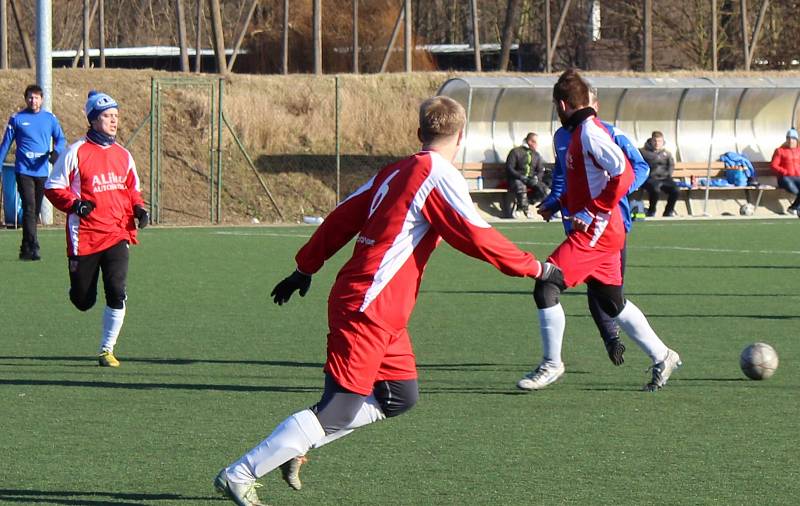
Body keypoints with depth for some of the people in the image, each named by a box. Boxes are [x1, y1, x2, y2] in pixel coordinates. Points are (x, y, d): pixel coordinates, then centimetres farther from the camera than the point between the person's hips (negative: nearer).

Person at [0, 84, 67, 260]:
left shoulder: (50, 118, 8)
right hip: (24, 171, -3)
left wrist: (56, 152, -13)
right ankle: (33, 247, -19)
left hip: (42, 171, 3)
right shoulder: (16, 119, 3)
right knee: (29, 208, -14)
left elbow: (61, 139, 9)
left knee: (35, 211, 8)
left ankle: (26, 249, 17)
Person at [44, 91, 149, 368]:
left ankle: (107, 350, 0)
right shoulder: (76, 153, -5)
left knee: (117, 293, -12)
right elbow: (53, 187, -2)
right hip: (84, 237, -3)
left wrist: (139, 209, 4)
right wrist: (75, 204, -18)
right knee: (83, 301, 5)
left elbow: (132, 189, 23)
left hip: (117, 234, 3)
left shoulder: (122, 155, 11)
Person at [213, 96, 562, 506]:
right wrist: (535, 268, -4)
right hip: (370, 311, -10)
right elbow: (477, 238, -14)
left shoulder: (394, 172, 14)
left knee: (401, 396, 12)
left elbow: (342, 219, 18)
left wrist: (306, 268, 26)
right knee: (338, 413, -9)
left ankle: (296, 444, 11)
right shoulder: (439, 175, -10)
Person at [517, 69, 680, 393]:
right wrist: (565, 203, 16)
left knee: (546, 287, -12)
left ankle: (551, 364, -4)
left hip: (595, 231, -10)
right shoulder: (580, 132, 15)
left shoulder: (590, 133, -15)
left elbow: (623, 174, -24)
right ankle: (661, 357, 23)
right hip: (600, 231, 10)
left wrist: (591, 211, -22)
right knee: (612, 301, 16)